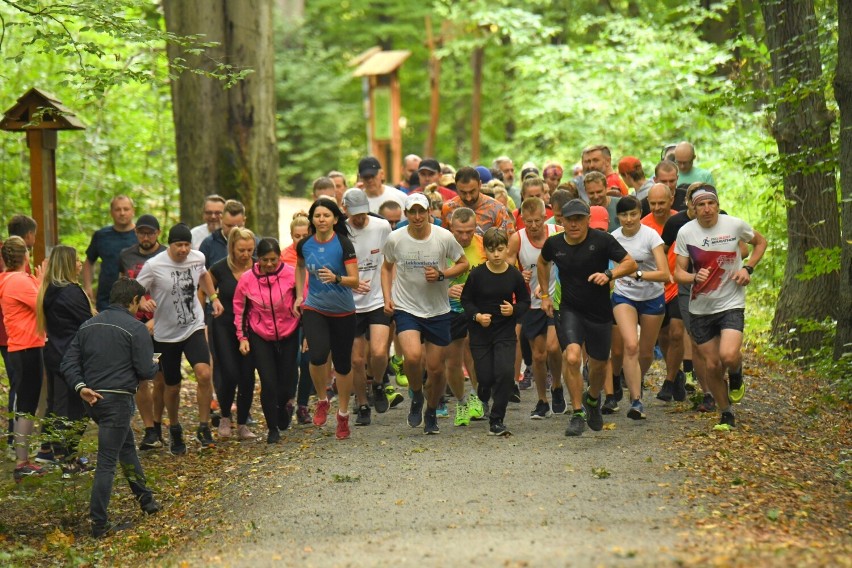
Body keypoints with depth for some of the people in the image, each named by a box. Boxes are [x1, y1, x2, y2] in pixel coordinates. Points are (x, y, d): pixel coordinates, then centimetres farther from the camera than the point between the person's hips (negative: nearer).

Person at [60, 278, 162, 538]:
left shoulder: (88, 326, 12)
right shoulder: (136, 328, -9)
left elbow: (68, 363, 6)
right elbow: (145, 371, -11)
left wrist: (80, 386, -4)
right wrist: (155, 365, 11)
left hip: (93, 399, 8)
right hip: (118, 400, -8)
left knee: (127, 446, 25)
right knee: (107, 462, -6)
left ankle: (146, 500, 35)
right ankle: (99, 524, -5)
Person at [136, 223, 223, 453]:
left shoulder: (197, 258, -2)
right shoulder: (153, 266, -15)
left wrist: (214, 298, 13)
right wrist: (143, 303, -30)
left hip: (194, 327, 2)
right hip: (166, 333, -2)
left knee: (204, 374, -21)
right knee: (172, 387, 9)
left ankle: (204, 427, -6)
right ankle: (174, 430, 35)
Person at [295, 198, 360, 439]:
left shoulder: (343, 244, -12)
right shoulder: (304, 245, -1)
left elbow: (355, 281, -15)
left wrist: (336, 278, -33)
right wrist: (299, 295, 15)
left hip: (343, 311, -1)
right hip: (313, 308, 1)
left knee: (342, 363, 7)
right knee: (318, 356, -21)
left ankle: (343, 415, 25)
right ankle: (322, 400, 6)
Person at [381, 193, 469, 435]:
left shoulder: (444, 237, -9)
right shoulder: (395, 239, -5)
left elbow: (463, 263, 3)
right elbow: (386, 267, 13)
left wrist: (441, 275, -14)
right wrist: (387, 297, 1)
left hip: (438, 311, 1)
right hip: (406, 308, -1)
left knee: (436, 368, 6)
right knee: (413, 356, -25)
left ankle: (432, 412, 32)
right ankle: (416, 396, 5)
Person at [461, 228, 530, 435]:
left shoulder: (514, 275, -5)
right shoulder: (477, 274, -8)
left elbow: (525, 301, 6)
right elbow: (466, 300, 0)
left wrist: (514, 310, -14)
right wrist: (477, 316, -16)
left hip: (505, 333, 0)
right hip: (480, 332, 0)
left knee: (506, 372, -15)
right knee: (485, 377, 2)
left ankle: (497, 420, -3)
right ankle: (481, 402, 39)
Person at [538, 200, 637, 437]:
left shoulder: (602, 240, -12)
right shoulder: (554, 244, -3)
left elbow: (631, 264, -10)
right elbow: (542, 263, 20)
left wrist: (609, 274, -27)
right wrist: (545, 295, 16)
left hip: (600, 313, 0)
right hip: (570, 310, 0)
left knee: (599, 365, 13)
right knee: (572, 357, -22)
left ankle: (592, 399, 47)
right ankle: (577, 414, -10)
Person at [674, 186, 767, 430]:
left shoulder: (735, 225, -7)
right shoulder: (685, 232, -6)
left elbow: (760, 242, 13)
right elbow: (678, 272, -3)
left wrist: (747, 268, -3)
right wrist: (694, 277, -26)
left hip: (731, 303, -2)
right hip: (700, 308, 2)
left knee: (728, 356, -24)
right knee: (711, 366, 5)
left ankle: (736, 374, 13)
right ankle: (726, 414, 25)